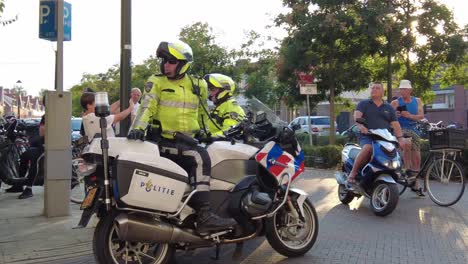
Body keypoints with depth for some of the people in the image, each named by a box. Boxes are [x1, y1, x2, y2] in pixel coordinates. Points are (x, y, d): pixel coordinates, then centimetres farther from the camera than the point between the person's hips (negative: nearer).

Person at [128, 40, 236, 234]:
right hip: (164, 141, -6)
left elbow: (204, 114, 28)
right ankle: (203, 216, -32)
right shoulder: (156, 83, 4)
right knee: (200, 159, -29)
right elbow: (146, 108, -10)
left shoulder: (198, 86, 16)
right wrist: (138, 127, -26)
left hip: (188, 140, 6)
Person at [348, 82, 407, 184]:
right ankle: (353, 172, -25)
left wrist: (400, 138, -3)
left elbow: (395, 124, 12)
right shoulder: (363, 104, 13)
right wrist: (360, 125, -28)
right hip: (367, 137, -3)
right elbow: (357, 115, -6)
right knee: (367, 148, -35)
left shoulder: (389, 108, 22)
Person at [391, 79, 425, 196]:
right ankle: (408, 170, -24)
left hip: (413, 130, 4)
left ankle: (415, 184, 16)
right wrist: (394, 115, -28)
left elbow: (421, 116, -2)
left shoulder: (417, 101, 9)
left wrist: (409, 115, -19)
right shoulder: (395, 102, -1)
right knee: (407, 144, -37)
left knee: (416, 157, 4)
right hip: (401, 129, -4)